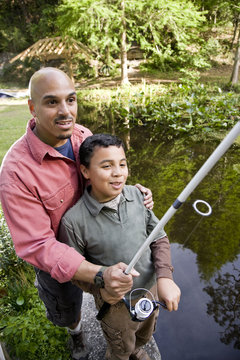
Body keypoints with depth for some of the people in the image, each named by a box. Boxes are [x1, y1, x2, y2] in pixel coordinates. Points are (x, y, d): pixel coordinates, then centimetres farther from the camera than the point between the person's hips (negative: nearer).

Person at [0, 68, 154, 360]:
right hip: (56, 257, -4)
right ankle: (75, 331, 65)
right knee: (67, 310, 28)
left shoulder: (83, 136, -15)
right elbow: (37, 245, -31)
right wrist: (98, 275, -42)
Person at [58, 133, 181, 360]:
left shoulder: (136, 195, -16)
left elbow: (159, 238, -7)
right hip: (116, 303, -4)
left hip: (150, 289, 5)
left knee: (144, 335, 35)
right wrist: (99, 288, -28)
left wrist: (165, 277, -20)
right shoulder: (74, 220, -29)